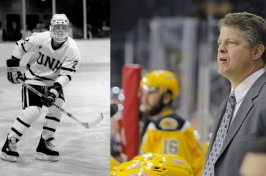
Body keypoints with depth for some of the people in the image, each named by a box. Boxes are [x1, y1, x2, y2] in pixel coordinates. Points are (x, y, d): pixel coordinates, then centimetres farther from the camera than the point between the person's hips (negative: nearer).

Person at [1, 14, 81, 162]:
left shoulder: (72, 50, -18)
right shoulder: (40, 39, -19)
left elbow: (66, 75, -21)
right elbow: (20, 46, -3)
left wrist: (55, 90, -33)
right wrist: (13, 67, -3)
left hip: (53, 81, 3)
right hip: (33, 78, -3)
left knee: (58, 105, -19)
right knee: (33, 111, -20)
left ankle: (45, 144, -3)